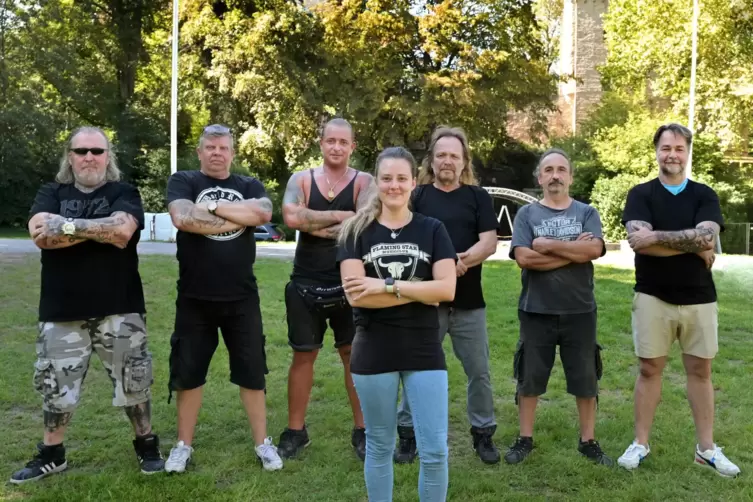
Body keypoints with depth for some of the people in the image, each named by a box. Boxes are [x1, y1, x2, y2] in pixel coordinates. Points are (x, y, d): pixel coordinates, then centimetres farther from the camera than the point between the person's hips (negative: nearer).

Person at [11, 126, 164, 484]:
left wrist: (66, 225, -14)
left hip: (118, 309, -2)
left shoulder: (124, 193, 3)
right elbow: (40, 235, -11)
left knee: (133, 381, 4)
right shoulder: (51, 193, 9)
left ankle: (147, 444, 24)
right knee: (54, 385, 10)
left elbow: (122, 229, -19)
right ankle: (51, 455, 29)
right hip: (61, 311, 2)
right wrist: (100, 231, -14)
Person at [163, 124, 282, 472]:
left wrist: (213, 206, -15)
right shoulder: (183, 181, 1)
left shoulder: (249, 186, 7)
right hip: (194, 298, -1)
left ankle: (262, 443, 22)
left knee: (252, 372, 9)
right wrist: (238, 218, -13)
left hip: (242, 298, 2)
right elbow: (183, 218, -20)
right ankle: (183, 445, 25)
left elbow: (263, 214, -15)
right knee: (188, 373, 9)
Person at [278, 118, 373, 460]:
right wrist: (340, 216, -15)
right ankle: (295, 431, 23)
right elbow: (291, 217, -18)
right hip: (306, 284, 1)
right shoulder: (301, 179, 2)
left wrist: (315, 225, -14)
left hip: (350, 285, -1)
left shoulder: (364, 182, -1)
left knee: (356, 354, 7)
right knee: (303, 355, 10)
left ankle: (362, 430, 20)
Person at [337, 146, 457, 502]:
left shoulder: (432, 230, 3)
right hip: (374, 354, 0)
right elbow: (355, 295, -13)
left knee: (435, 451, 2)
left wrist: (386, 286, -16)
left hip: (424, 353, 1)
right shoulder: (357, 231, 0)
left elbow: (446, 289, -10)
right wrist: (419, 293, -14)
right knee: (379, 447, 13)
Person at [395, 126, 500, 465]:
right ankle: (408, 433, 21)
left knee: (479, 372, 9)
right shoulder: (417, 196, 4)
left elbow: (489, 243, -3)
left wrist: (462, 260, -22)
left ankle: (483, 433, 25)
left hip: (469, 301, 1)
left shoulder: (478, 197, 6)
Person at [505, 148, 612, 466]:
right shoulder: (526, 214, 1)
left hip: (580, 311, 1)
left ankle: (588, 441, 26)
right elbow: (524, 258, -14)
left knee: (585, 379, 10)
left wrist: (548, 244, -13)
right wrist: (574, 250, -12)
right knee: (529, 378, 9)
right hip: (536, 311, -1)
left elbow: (594, 249, -14)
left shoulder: (586, 212, 5)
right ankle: (525, 439, 24)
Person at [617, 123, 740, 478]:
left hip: (699, 298, 2)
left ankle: (706, 448, 20)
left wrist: (655, 236, -19)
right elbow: (639, 242, -17)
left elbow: (707, 237, -15)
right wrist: (692, 246, -16)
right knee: (650, 369, 6)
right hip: (653, 297, -2)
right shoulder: (640, 194, 0)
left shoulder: (704, 195, 5)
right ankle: (641, 444, 16)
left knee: (700, 371, 9)